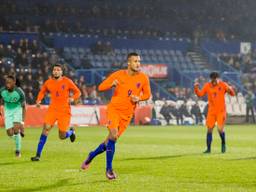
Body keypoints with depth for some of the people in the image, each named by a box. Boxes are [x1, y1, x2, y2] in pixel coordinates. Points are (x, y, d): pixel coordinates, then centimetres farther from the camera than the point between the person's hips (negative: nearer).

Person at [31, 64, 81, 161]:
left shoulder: (67, 82, -4)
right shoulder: (48, 82, 3)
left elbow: (78, 92, 4)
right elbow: (42, 91, 21)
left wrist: (72, 98, -16)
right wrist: (39, 100, 3)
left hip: (64, 110, -2)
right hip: (52, 109, 2)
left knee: (62, 136, 0)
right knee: (46, 128, -18)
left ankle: (71, 132, 39)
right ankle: (38, 155, -15)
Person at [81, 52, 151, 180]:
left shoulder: (143, 78, -2)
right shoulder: (118, 75, -6)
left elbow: (147, 94, 11)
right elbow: (101, 87, -3)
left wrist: (139, 98, -11)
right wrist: (111, 85, -24)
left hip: (127, 113, 3)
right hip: (114, 108, -3)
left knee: (112, 139, 5)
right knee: (113, 135, -22)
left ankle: (92, 155, 32)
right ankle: (109, 169, -12)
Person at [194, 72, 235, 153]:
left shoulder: (223, 85, -6)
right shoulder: (207, 86, 1)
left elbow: (232, 94, -5)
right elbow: (200, 94, 6)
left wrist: (230, 89, -28)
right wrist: (196, 88, -11)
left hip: (221, 111, -3)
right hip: (211, 111, 3)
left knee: (220, 129, -13)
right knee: (209, 129, 2)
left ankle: (223, 144, 15)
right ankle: (208, 149, 11)